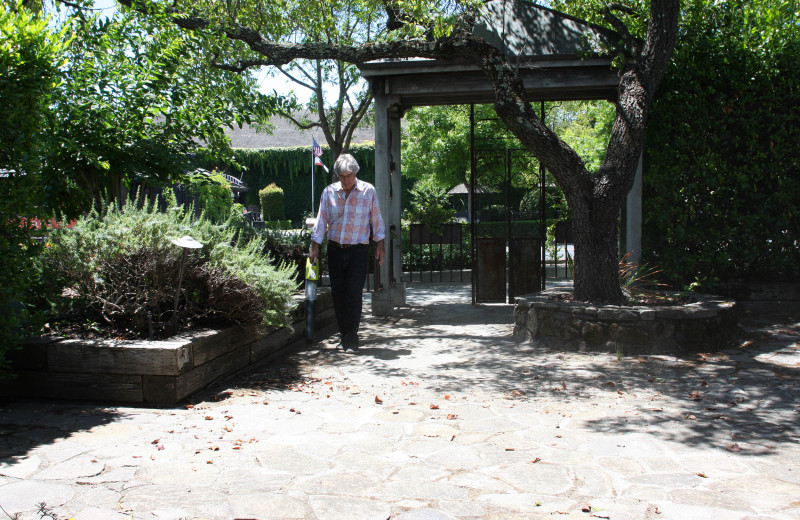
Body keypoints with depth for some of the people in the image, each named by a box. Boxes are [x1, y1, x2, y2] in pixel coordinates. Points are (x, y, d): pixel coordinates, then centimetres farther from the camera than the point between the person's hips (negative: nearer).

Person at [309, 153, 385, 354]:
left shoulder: (368, 191, -1)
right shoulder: (329, 192, 3)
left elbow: (376, 218, 4)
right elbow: (321, 220, 7)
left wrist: (380, 244, 3)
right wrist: (315, 246, 2)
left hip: (358, 250, -3)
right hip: (335, 249, 3)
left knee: (354, 294, -9)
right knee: (338, 294, 6)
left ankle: (351, 340, -4)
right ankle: (344, 335, 19)